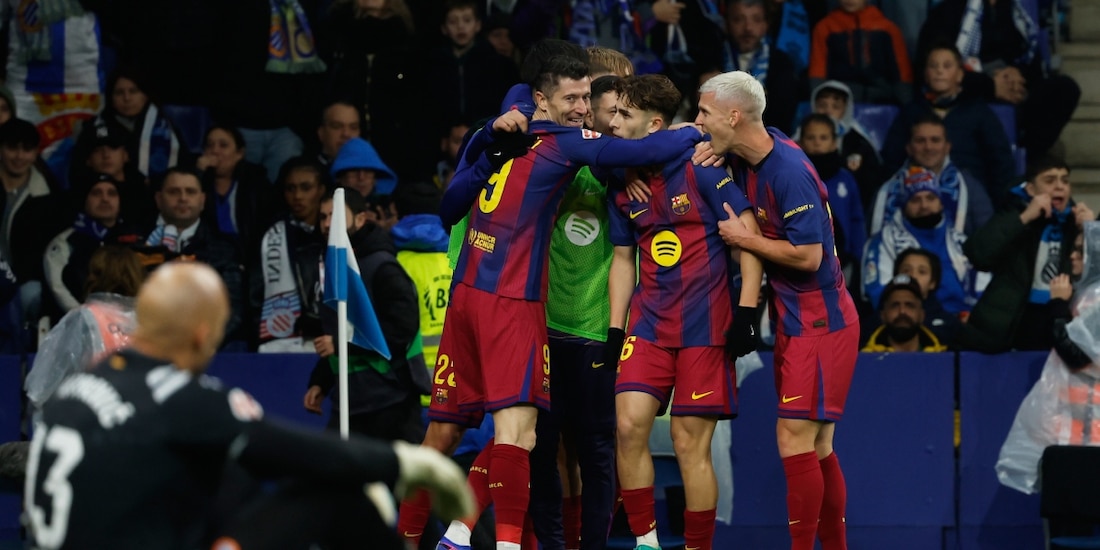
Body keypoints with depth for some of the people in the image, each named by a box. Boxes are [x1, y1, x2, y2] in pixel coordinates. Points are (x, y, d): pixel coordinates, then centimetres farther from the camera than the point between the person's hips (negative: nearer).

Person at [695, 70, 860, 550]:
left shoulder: (789, 171, -21)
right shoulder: (745, 158, 5)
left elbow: (808, 255, -23)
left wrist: (743, 238, -12)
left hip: (819, 321, -9)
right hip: (794, 319, 9)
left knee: (795, 438, -13)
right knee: (815, 447, 10)